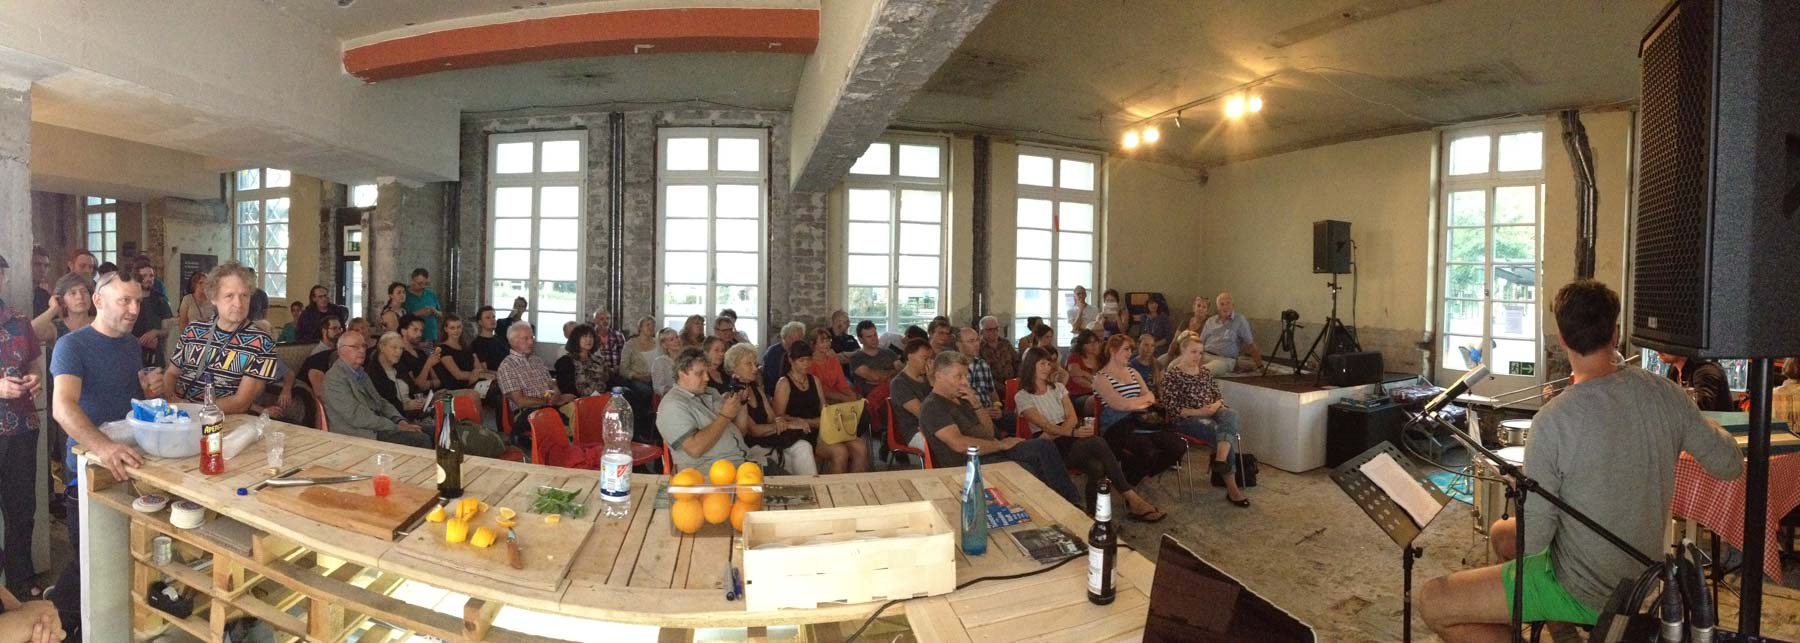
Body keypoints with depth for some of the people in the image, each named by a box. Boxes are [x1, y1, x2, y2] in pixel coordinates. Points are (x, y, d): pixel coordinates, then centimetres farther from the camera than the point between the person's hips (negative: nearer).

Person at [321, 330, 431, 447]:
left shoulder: (361, 374, 17)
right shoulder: (335, 377, -10)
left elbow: (380, 402, 18)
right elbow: (356, 416, -18)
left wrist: (400, 421, -2)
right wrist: (395, 427, -17)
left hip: (377, 427, 9)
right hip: (361, 436, -9)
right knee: (420, 440, -23)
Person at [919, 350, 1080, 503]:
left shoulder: (960, 399, 18)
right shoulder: (932, 407, -11)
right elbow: (959, 444, -23)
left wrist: (976, 404, 1)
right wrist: (1000, 444, -13)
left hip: (991, 450, 9)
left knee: (1044, 446, -7)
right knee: (1029, 471, -25)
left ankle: (1071, 502, -4)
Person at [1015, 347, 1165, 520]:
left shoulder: (1058, 388, 18)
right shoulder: (1022, 397, 2)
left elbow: (1072, 417, 4)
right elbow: (1045, 426, -12)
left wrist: (1054, 433, -17)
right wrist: (1074, 432, -28)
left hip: (1071, 438, 5)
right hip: (1051, 448, -5)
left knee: (1096, 468, -31)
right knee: (1098, 443, -30)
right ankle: (1133, 499, -27)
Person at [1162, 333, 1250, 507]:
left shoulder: (1205, 372, 20)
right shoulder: (1171, 375, -1)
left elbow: (1219, 397, 20)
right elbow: (1170, 407, -9)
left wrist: (1216, 405, -6)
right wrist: (1197, 412, -19)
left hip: (1210, 413, 6)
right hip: (1185, 419, -6)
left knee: (1230, 415, -31)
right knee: (1225, 432, -30)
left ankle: (1221, 459, -47)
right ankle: (1232, 487, -30)